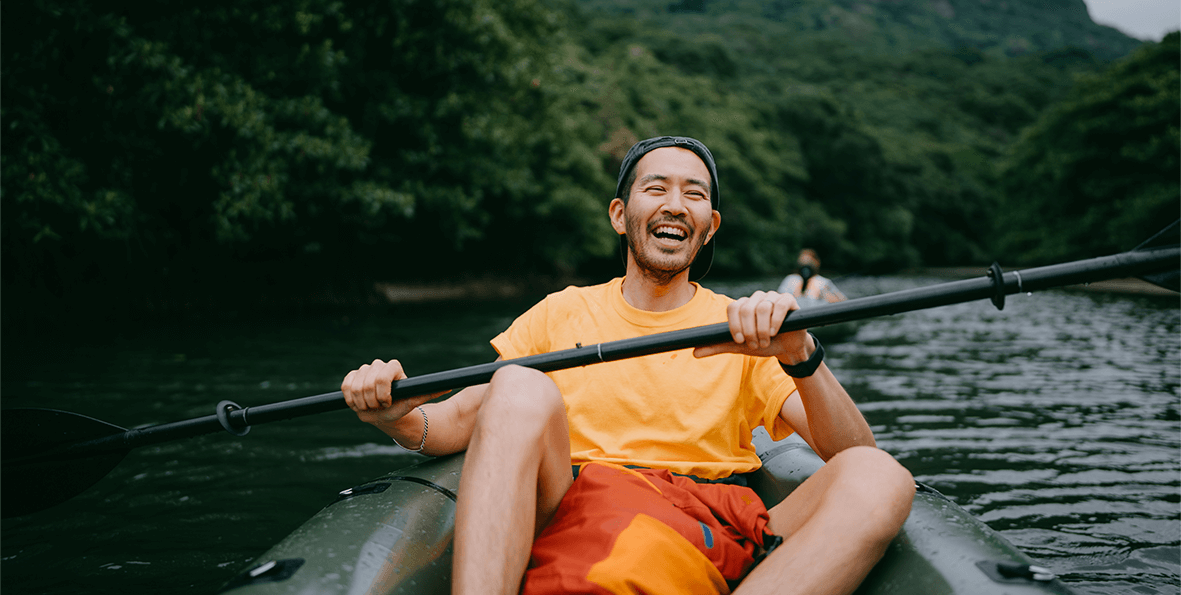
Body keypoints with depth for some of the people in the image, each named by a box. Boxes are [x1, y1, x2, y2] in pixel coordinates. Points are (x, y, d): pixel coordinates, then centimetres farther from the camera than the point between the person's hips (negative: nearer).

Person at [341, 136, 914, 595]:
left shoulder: (742, 329, 15)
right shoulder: (563, 314, 18)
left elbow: (854, 452, 3)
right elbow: (458, 420, 15)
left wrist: (800, 357, -17)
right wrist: (400, 418, -8)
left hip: (716, 546, 0)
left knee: (879, 479, -24)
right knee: (519, 390, -26)